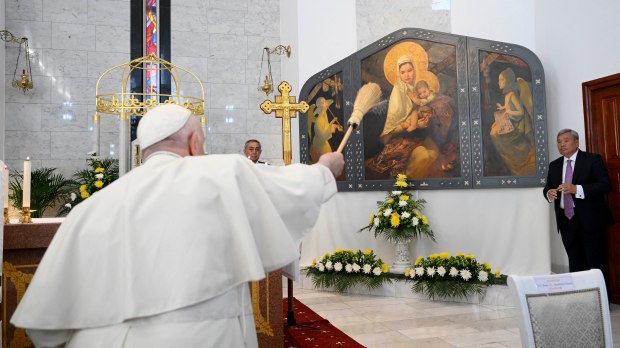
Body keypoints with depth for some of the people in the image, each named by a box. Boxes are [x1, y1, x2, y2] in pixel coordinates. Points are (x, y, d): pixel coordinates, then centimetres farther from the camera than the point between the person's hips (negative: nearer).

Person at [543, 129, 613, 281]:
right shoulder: (554, 165, 13)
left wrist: (577, 189, -23)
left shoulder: (593, 160, -3)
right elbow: (547, 188, 14)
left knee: (597, 265, -1)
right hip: (566, 221, 5)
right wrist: (549, 193, -10)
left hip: (590, 220, -5)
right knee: (575, 264, 12)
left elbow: (605, 185, -12)